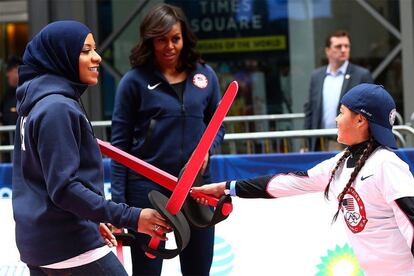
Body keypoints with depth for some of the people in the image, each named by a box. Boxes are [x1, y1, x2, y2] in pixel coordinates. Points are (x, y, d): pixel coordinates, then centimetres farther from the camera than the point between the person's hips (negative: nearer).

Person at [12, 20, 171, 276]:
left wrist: (90, 220, 24)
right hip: (70, 246, -10)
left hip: (40, 240, 10)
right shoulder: (57, 108, -18)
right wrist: (130, 218, -25)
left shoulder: (39, 101, 12)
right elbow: (63, 188, -23)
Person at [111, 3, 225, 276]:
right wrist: (118, 199, -8)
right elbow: (120, 143, -4)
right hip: (147, 187, -3)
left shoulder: (205, 74, 3)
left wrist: (206, 149, -8)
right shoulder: (135, 80, -6)